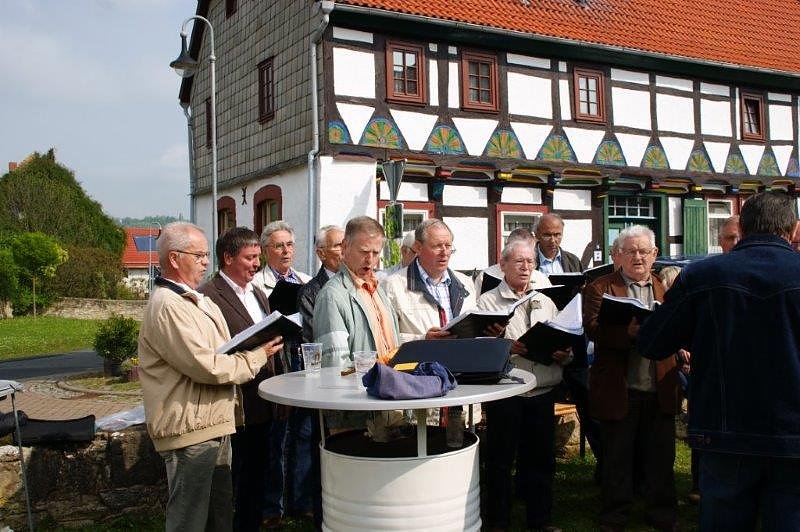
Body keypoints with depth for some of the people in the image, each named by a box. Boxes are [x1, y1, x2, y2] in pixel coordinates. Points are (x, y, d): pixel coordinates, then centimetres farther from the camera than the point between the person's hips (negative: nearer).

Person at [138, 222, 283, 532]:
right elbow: (206, 366, -23)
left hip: (214, 427, 10)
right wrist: (257, 357, -11)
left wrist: (255, 350, 1)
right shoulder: (167, 306, -18)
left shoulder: (198, 301, 15)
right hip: (190, 431, -10)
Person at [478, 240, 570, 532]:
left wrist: (563, 354, -5)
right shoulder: (487, 301, 0)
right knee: (501, 459, 5)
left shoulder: (545, 303, 16)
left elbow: (564, 345, 17)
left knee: (541, 458, 11)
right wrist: (506, 348, -23)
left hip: (543, 392, 4)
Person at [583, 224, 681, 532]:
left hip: (661, 389, 3)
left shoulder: (668, 290, 14)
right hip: (618, 389, -3)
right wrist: (628, 331, -28)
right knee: (617, 457, 8)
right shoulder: (599, 288, 1)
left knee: (661, 456, 12)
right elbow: (593, 328, -13)